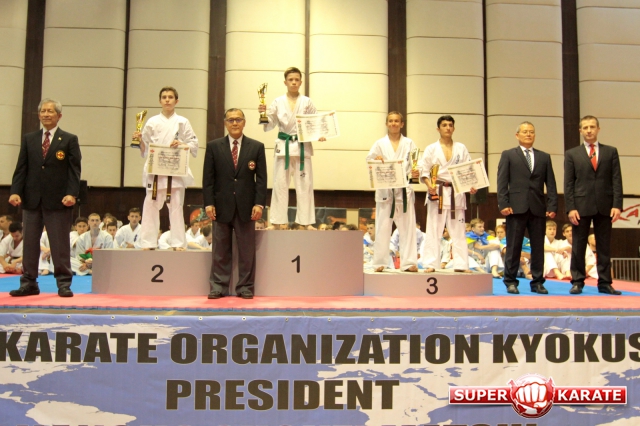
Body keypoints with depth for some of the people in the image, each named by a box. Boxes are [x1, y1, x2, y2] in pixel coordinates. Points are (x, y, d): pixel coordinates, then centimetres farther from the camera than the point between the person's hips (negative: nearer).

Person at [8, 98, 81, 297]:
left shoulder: (69, 140, 4)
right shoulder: (28, 139, 13)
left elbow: (74, 169, -3)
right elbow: (21, 168, 8)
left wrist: (72, 193, -15)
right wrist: (15, 191, -4)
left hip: (58, 200, -3)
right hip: (31, 199, 4)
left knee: (60, 243, 0)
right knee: (30, 243, 7)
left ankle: (64, 284, 7)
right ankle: (29, 283, 15)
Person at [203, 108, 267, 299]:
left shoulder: (257, 147, 6)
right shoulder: (213, 146, 6)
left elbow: (261, 178, 2)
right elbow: (208, 178, 3)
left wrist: (259, 203, -7)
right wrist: (209, 203, -5)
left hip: (246, 206, 0)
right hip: (222, 205, 0)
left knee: (247, 250, 4)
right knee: (220, 250, 6)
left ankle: (245, 287, 12)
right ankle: (218, 287, 14)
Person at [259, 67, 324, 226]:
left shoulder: (307, 102, 4)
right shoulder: (278, 102, 5)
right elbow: (269, 125, 7)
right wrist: (263, 113, -12)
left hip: (302, 147, 0)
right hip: (284, 146, 1)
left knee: (304, 186, 1)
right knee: (280, 185, 2)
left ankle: (305, 222, 9)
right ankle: (278, 222, 11)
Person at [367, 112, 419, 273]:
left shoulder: (409, 143, 10)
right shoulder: (380, 144, 8)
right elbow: (369, 162, 1)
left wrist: (415, 173, -16)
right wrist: (376, 159, -21)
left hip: (404, 190, 1)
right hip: (385, 189, -1)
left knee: (407, 227, -1)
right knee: (382, 227, -1)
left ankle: (409, 262, 4)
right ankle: (379, 262, 7)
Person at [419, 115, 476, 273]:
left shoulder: (461, 148, 10)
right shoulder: (431, 149, 4)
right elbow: (424, 171, -1)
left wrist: (472, 185, -9)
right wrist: (429, 185, -17)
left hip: (456, 192, 2)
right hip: (437, 192, -2)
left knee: (458, 231, 5)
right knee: (433, 230, -2)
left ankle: (461, 264, 10)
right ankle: (430, 264, 2)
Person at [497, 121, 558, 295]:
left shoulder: (544, 157, 15)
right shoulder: (508, 155, 8)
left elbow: (551, 184, 10)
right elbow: (502, 182, 1)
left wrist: (552, 206, 0)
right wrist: (503, 204, -9)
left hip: (538, 208, 3)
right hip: (517, 207, -2)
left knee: (538, 247, 5)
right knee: (513, 247, 1)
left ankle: (537, 282, 14)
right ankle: (511, 282, 9)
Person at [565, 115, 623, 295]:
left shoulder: (611, 152, 10)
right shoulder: (571, 154, 7)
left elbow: (616, 180, 4)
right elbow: (568, 184, 2)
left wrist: (617, 205, -6)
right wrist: (570, 208, -8)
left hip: (605, 206, 1)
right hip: (581, 206, -1)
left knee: (604, 246, 5)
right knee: (578, 246, 2)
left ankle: (605, 283, 11)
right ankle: (577, 282, 9)